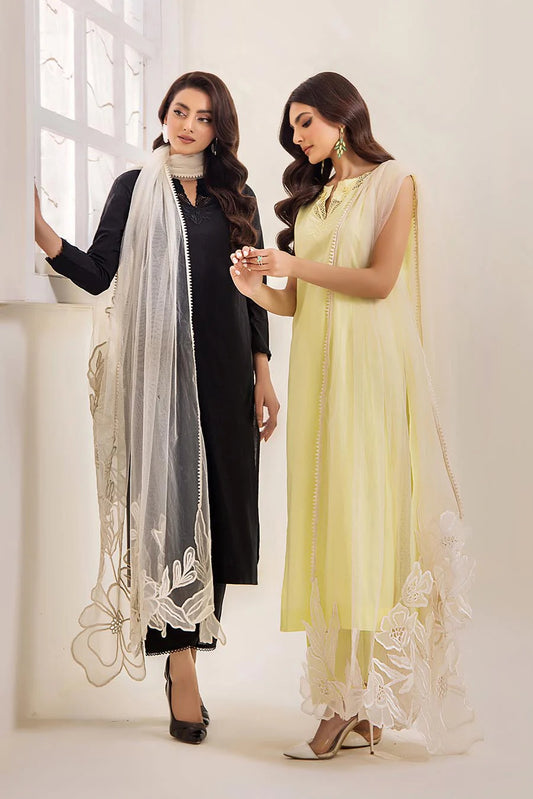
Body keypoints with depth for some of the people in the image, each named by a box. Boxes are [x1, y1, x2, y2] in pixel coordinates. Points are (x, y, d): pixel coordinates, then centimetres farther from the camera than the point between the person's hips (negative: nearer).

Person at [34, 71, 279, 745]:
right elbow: (98, 274, 0)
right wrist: (42, 233, -17)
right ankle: (181, 666, -3)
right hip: (158, 366, -3)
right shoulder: (135, 189, 8)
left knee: (216, 505, 1)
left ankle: (187, 645, 12)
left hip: (224, 369, 3)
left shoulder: (237, 197, 15)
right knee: (169, 504, -6)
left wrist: (262, 375, 8)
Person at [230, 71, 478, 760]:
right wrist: (253, 286, -5)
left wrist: (295, 265, -10)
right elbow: (296, 303, 14)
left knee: (363, 516, -9)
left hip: (370, 366, -6)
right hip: (316, 367, 6)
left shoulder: (391, 181, 3)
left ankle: (355, 705, -7)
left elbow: (380, 279, -9)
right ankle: (356, 711, 2)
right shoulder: (311, 197, 21)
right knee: (325, 519, -1)